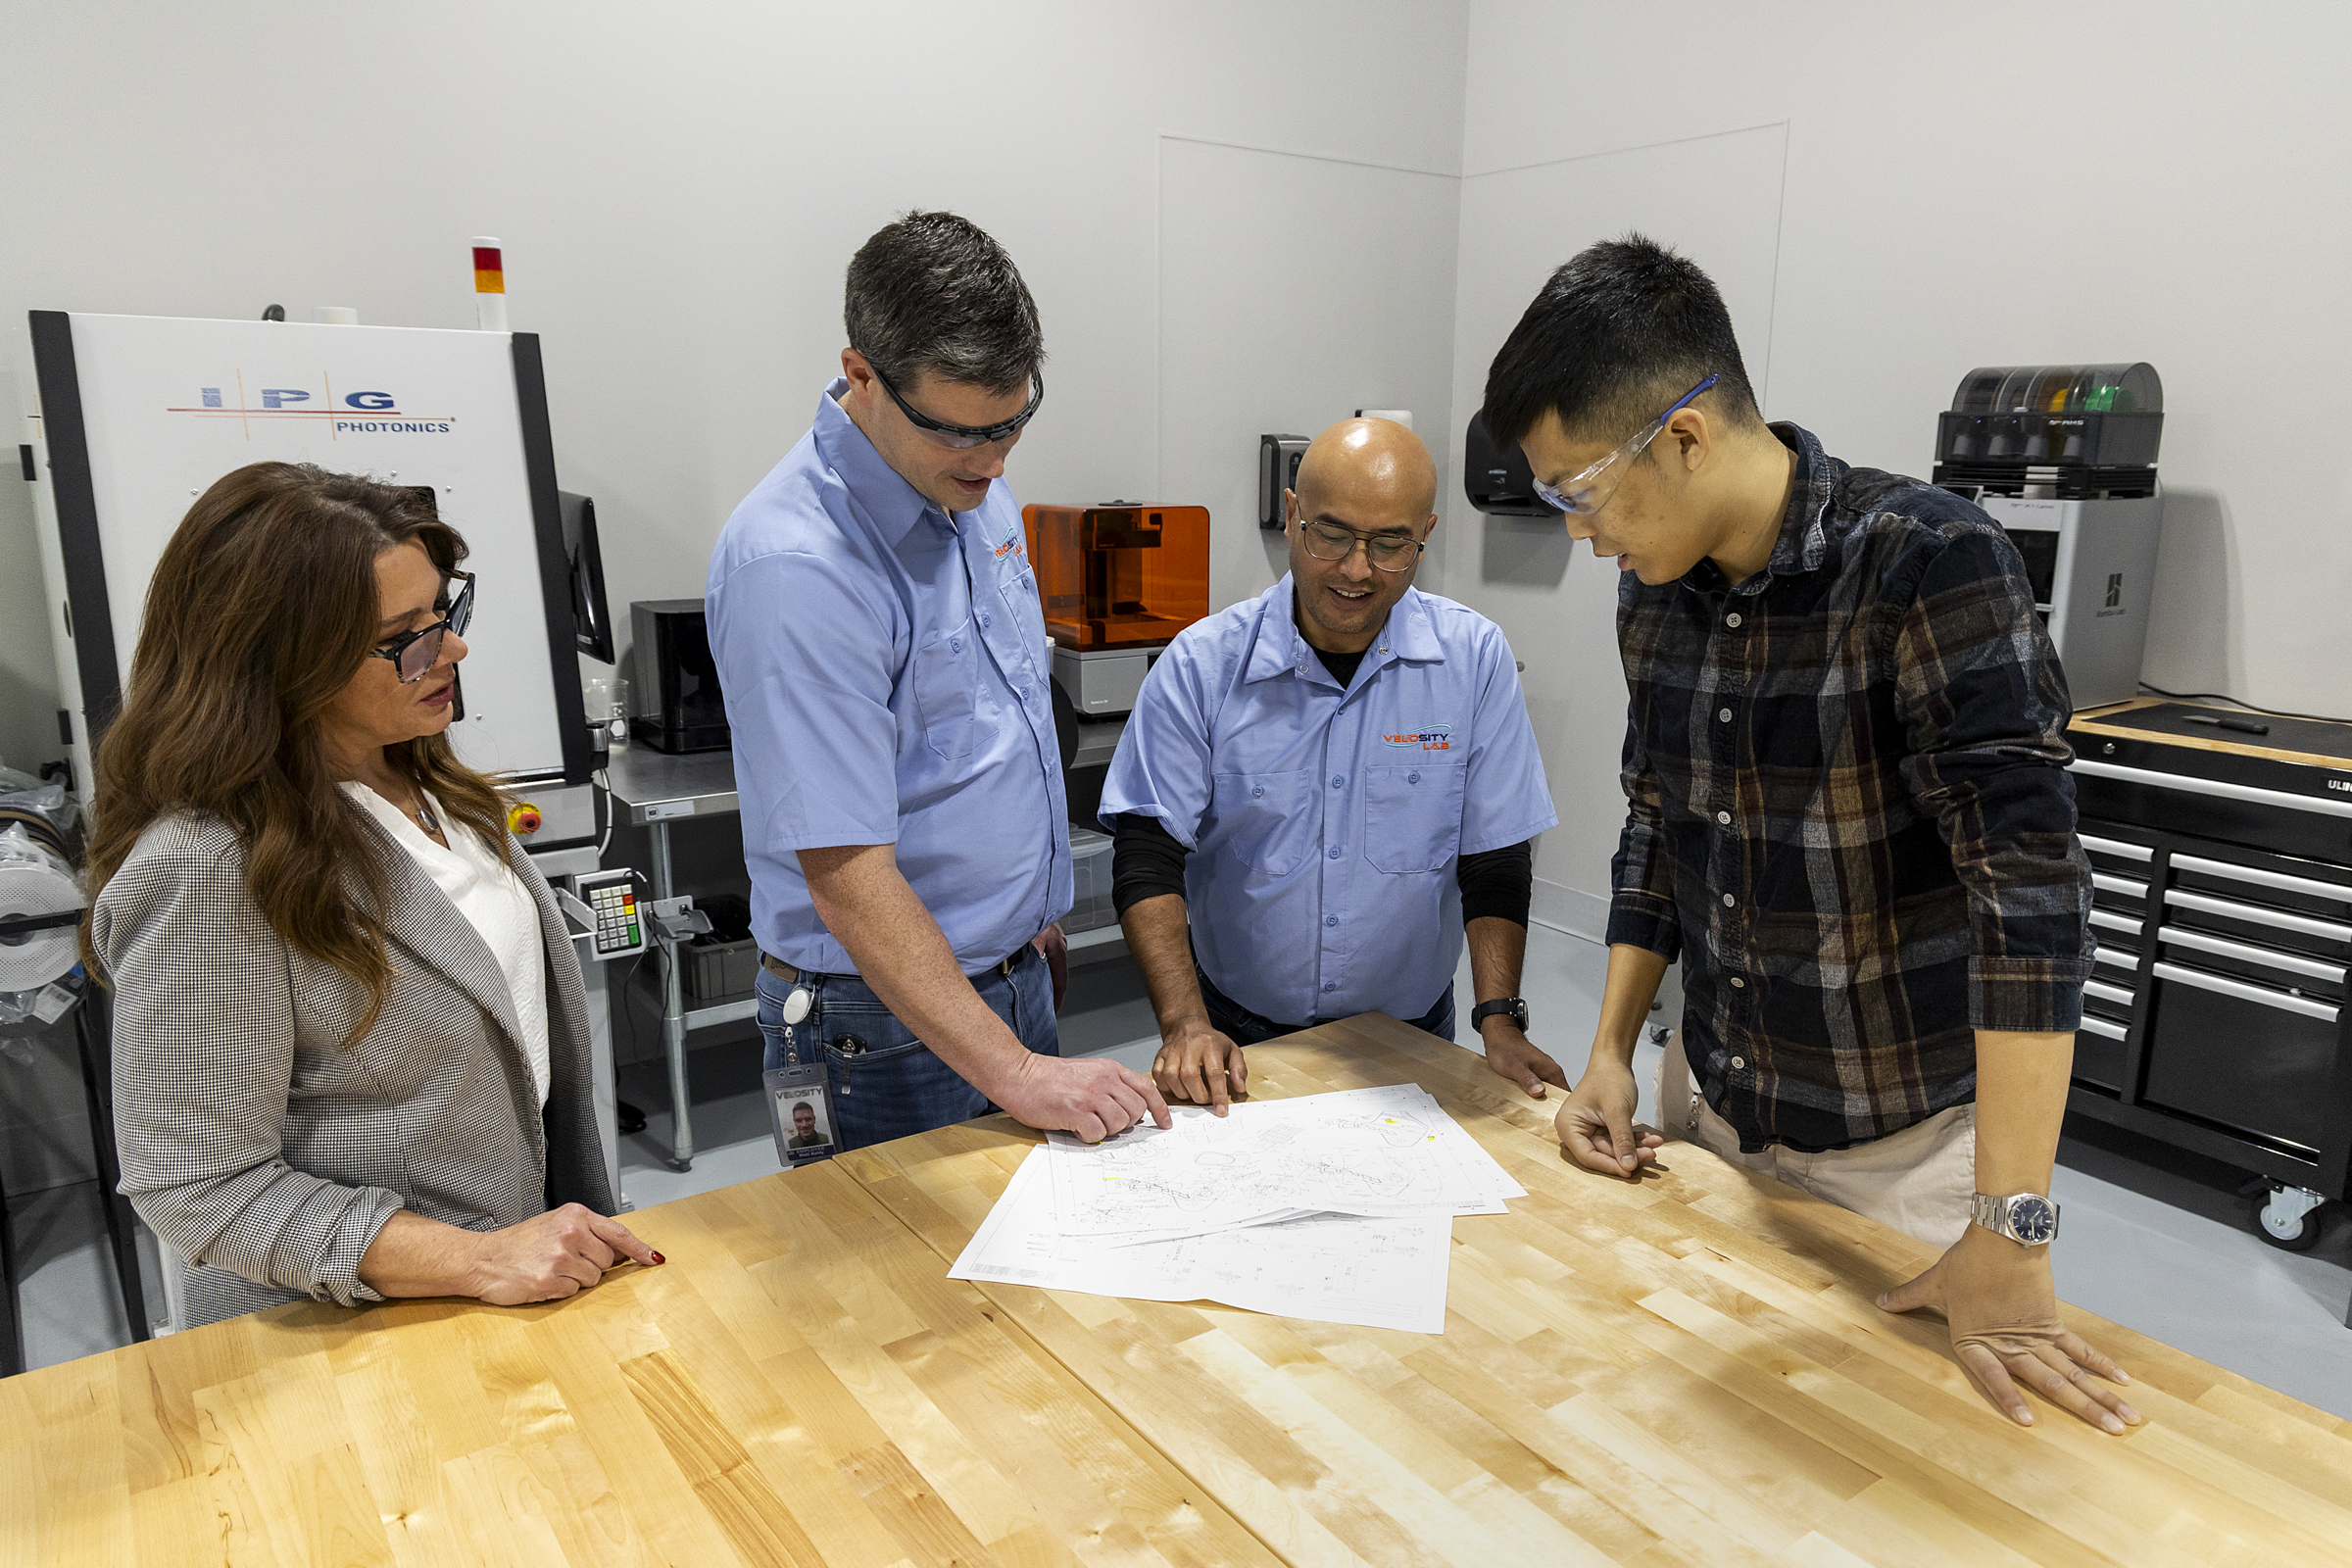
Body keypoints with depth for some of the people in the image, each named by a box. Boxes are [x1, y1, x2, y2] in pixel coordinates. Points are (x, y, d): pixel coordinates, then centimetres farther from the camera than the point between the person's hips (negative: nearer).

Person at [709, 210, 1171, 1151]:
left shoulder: (973, 490, 1)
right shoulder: (795, 568, -26)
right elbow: (847, 880, -27)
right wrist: (1014, 1073, -26)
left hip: (1014, 976, 8)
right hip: (887, 1027, -8)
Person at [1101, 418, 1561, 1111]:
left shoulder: (1475, 658, -5)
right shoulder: (1202, 665, -9)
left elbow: (1495, 860, -1)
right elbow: (1147, 854, -10)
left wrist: (1499, 1019, -10)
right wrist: (1185, 1025, -21)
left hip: (1409, 1033, 1)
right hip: (1238, 1035, -1)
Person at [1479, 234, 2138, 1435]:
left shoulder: (1928, 564, -23)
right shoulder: (1653, 591, -3)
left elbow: (2030, 883, -27)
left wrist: (2010, 1235, -29)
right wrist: (1611, 1051, 3)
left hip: (1903, 1142, -5)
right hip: (1706, 1107, 5)